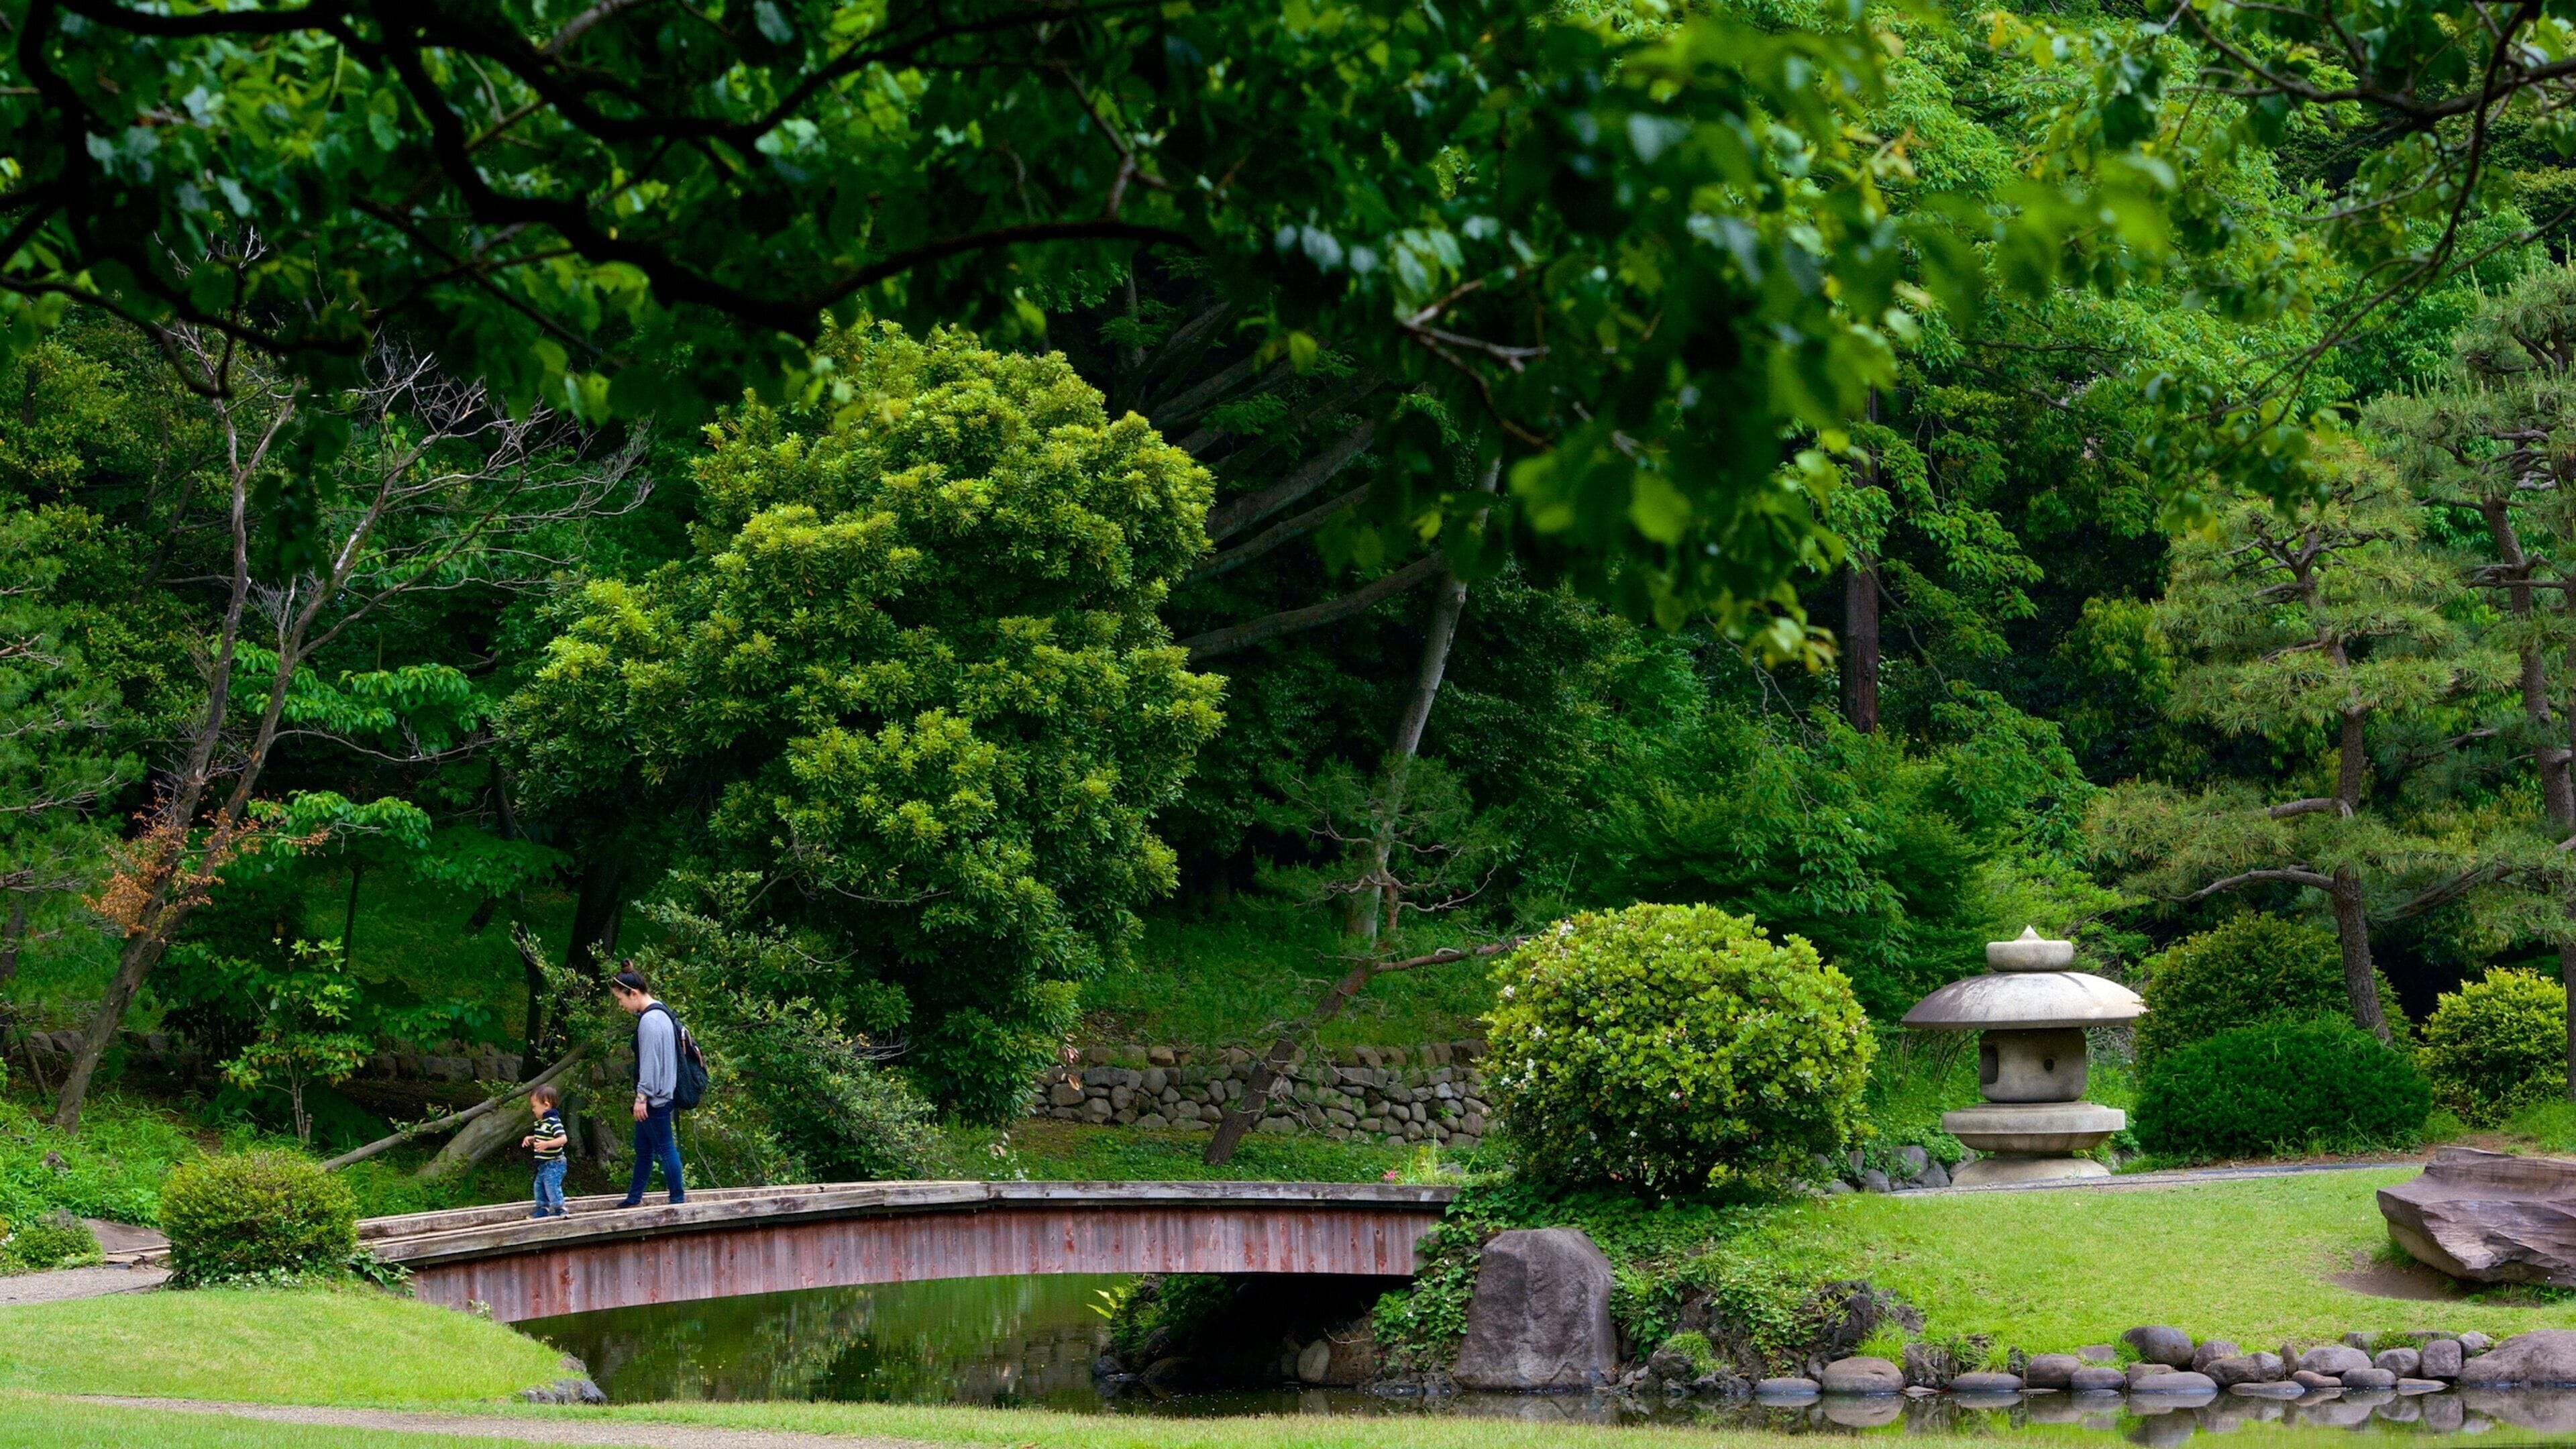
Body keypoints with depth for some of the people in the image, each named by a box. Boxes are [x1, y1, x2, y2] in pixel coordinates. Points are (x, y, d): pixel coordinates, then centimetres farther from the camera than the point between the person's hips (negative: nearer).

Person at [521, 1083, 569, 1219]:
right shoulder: (541, 1122, 12)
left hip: (554, 1163, -11)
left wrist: (546, 1144, -39)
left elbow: (563, 1138, -30)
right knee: (539, 1186, 17)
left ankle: (559, 1209, -6)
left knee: (552, 1186, -13)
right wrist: (531, 1139, 9)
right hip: (544, 1164, 11)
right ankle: (543, 1208, 29)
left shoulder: (553, 1122, -20)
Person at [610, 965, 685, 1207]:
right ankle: (634, 1200, 24)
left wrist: (642, 1097, -17)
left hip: (655, 1098, -10)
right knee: (643, 1148, 16)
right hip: (659, 1096, 10)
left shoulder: (649, 1021, -18)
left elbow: (650, 1061, -20)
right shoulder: (661, 1014, 12)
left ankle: (678, 1199, 1)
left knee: (665, 1147, -4)